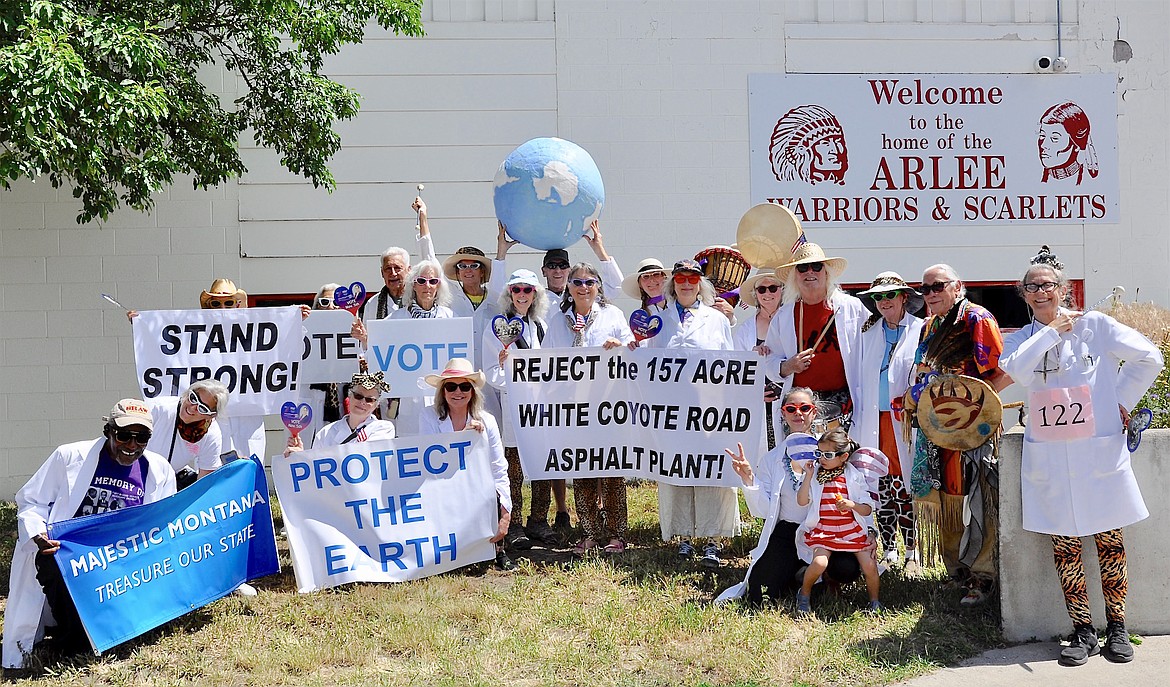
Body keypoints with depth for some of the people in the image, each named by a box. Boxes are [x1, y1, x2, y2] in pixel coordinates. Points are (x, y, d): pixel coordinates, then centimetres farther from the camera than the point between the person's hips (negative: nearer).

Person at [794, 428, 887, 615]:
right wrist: (808, 476, -11)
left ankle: (874, 602, 15)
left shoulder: (855, 476, 0)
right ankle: (804, 594, 3)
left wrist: (852, 505, -21)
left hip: (853, 530, 1)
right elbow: (802, 501, -7)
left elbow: (867, 509, -1)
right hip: (823, 530, -1)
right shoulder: (815, 473, 3)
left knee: (869, 565, -12)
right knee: (819, 562, -25)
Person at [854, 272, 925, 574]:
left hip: (906, 422, -4)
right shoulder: (869, 332, 15)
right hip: (875, 422, 4)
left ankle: (912, 555, 4)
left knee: (905, 488, -5)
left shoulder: (922, 331, 1)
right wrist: (858, 422, 11)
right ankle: (888, 553, 14)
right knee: (882, 492, 5)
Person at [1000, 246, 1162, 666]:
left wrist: (1122, 400, 2)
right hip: (1049, 458, 2)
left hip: (1099, 453, -2)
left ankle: (1117, 628, 14)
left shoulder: (1094, 325, 3)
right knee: (1064, 545, 3)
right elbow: (1015, 371, -13)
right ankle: (1082, 630, 12)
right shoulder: (1022, 339, 9)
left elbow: (1148, 357, 3)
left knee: (1109, 540, 3)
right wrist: (1051, 331, -11)